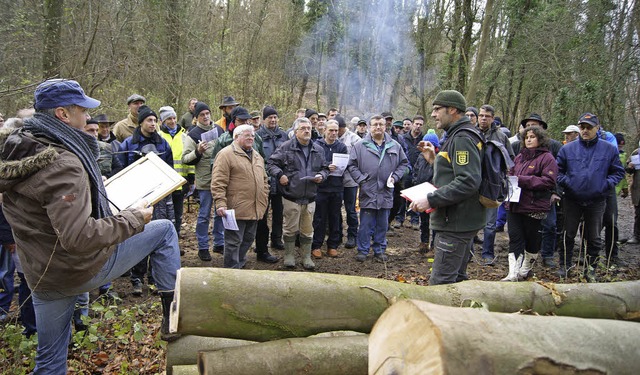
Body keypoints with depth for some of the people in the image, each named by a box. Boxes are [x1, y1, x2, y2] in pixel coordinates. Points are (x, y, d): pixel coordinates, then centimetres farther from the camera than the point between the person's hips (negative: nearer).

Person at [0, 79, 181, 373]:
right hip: (85, 268, -8)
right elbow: (79, 238, -32)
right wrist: (134, 218, -20)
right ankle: (172, 313, 13)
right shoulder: (62, 164, -26)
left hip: (41, 277, 8)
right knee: (164, 230, 8)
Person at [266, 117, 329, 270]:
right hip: (291, 196, -3)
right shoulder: (286, 147, -4)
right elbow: (271, 163, 0)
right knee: (290, 228, 6)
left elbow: (325, 168, 19)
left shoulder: (318, 150, 9)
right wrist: (280, 174, -15)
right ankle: (289, 256, 22)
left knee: (307, 230, 11)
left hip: (310, 197, 4)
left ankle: (306, 257, 24)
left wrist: (321, 175, -1)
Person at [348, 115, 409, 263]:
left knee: (383, 225, 12)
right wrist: (361, 180, -9)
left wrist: (395, 177, 0)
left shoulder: (395, 146, 7)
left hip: (386, 192, 3)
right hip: (367, 192, -3)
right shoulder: (360, 146, -1)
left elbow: (404, 163, 14)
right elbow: (352, 165, 0)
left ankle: (379, 250, 24)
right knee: (366, 225, 3)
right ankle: (362, 250, 16)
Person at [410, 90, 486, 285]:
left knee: (440, 284, -8)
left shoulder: (463, 138, -16)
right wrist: (435, 160, 13)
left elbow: (468, 182, -27)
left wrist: (431, 200, -25)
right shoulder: (457, 135, 17)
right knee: (457, 279, 20)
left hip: (456, 224, -11)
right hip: (459, 222, 11)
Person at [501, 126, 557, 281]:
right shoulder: (520, 156, 15)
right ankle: (513, 274, 2)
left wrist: (522, 180, -18)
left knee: (532, 239, 9)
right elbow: (511, 173, 25)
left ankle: (525, 270, 27)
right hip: (514, 204, 5)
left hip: (534, 207, -5)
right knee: (515, 238, 1)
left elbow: (549, 181, -15)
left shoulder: (547, 158, -5)